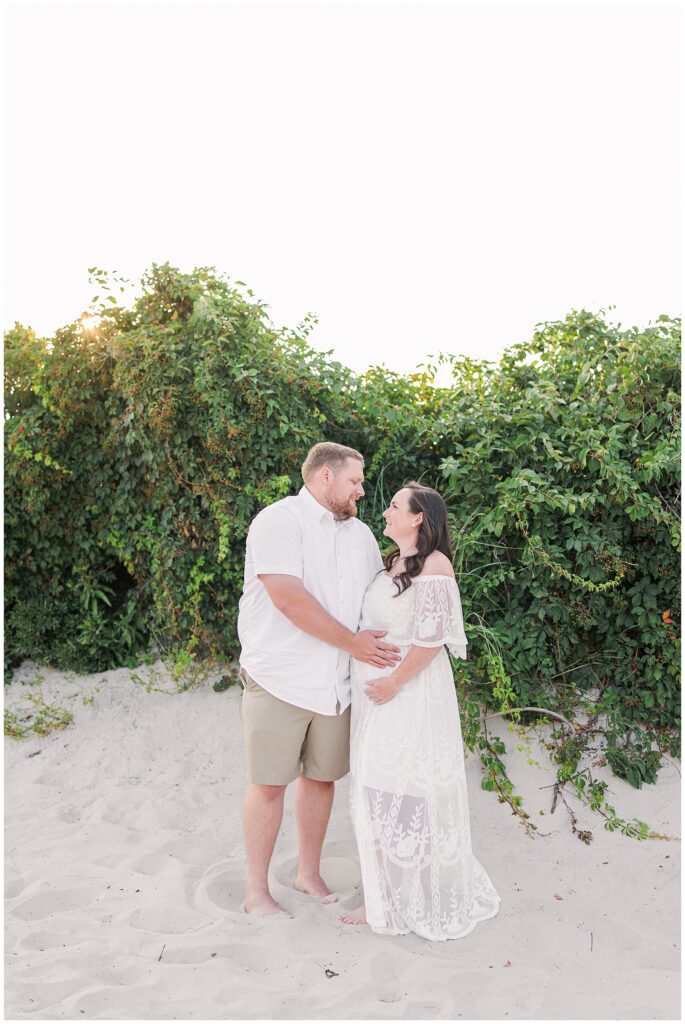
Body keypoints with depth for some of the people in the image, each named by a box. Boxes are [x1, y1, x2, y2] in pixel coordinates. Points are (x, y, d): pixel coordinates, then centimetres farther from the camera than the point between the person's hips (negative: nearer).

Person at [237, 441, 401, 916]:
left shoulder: (360, 534, 14)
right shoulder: (280, 520, -10)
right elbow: (288, 597, -20)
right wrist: (352, 642, -17)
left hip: (335, 683, 6)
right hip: (279, 678, -6)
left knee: (322, 777, 14)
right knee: (270, 783, 2)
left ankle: (310, 874, 31)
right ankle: (257, 891, 16)